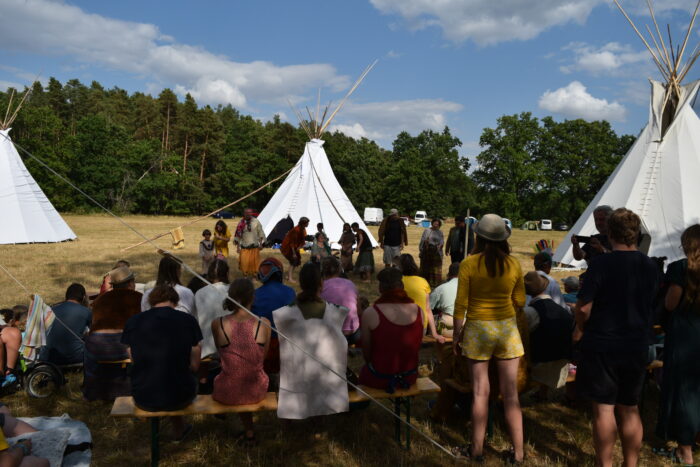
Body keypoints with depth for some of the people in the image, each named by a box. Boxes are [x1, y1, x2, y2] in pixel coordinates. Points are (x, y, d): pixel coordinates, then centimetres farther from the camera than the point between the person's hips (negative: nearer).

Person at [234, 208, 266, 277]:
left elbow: (260, 233, 4)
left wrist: (261, 243, 0)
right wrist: (238, 246, 4)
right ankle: (245, 274, 11)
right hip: (244, 247, 0)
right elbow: (238, 235, 6)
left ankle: (254, 273, 20)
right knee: (244, 262, -4)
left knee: (254, 261, 5)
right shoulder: (241, 223, -1)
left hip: (254, 246, 0)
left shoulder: (256, 222, -2)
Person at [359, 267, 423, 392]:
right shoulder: (418, 310, -8)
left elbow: (366, 350, -6)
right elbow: (417, 346, 3)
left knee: (363, 372, 26)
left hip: (379, 380, -4)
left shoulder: (370, 313, -17)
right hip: (410, 377, 4)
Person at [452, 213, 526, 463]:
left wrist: (457, 335, 1)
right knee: (510, 393, 9)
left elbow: (461, 305, -9)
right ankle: (517, 452, 19)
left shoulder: (469, 263, -10)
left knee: (480, 391, 7)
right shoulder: (514, 264, -3)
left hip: (478, 329, -2)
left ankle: (477, 449, 20)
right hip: (507, 329, 2)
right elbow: (520, 302, 4)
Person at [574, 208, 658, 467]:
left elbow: (583, 308, -16)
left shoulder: (601, 264, -17)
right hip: (637, 347, 5)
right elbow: (649, 304, 12)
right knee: (630, 409, 16)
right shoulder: (651, 267, 0)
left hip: (602, 346, -5)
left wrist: (583, 329, 2)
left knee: (604, 408, 5)